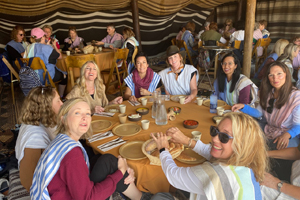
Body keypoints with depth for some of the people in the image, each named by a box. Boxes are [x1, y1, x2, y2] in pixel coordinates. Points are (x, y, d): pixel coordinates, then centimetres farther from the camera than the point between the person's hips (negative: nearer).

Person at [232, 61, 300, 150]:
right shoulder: (268, 93, 4)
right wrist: (243, 107, -8)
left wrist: (287, 134, -36)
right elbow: (259, 113, 8)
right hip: (268, 131, 6)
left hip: (290, 136, -6)